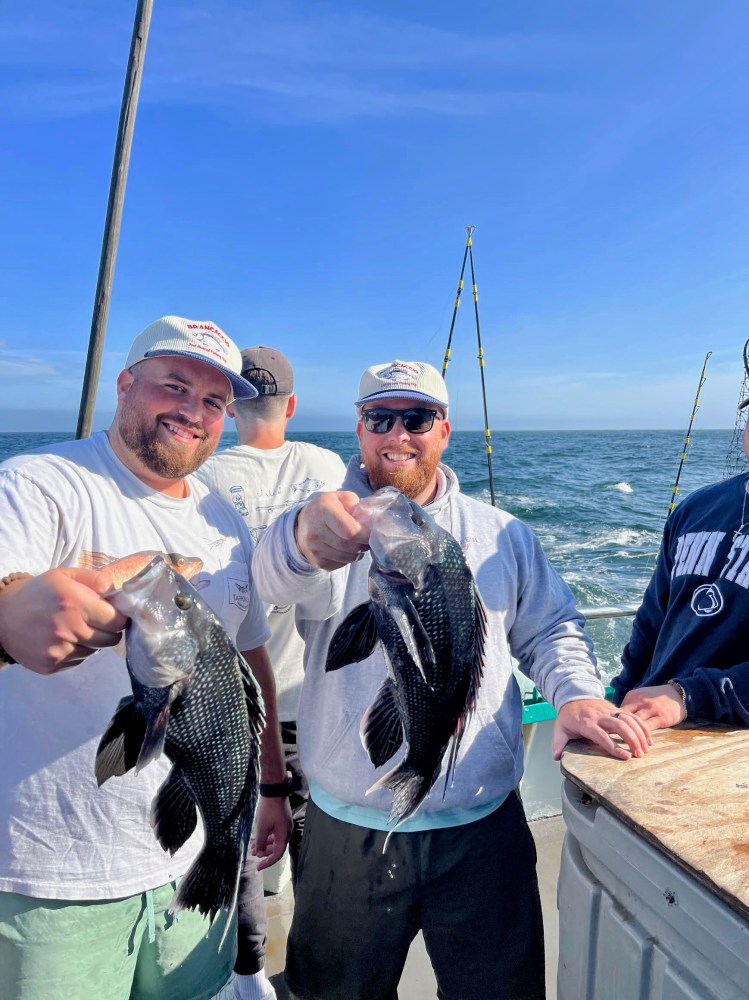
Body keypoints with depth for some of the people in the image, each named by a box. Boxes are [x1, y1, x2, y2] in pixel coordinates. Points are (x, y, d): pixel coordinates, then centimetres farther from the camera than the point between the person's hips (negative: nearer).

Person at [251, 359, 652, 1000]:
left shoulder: (502, 534, 4)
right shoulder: (332, 523, -6)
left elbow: (550, 628, 10)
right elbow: (275, 578, -28)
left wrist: (576, 693, -11)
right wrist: (302, 540, -52)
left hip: (484, 827, 2)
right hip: (348, 832, -1)